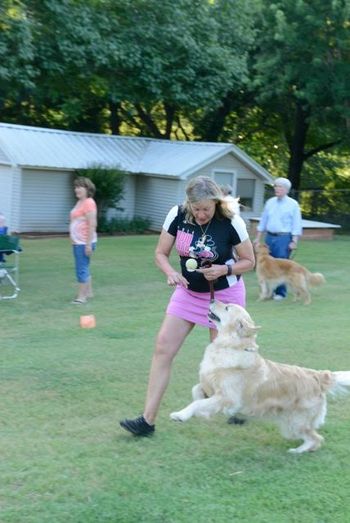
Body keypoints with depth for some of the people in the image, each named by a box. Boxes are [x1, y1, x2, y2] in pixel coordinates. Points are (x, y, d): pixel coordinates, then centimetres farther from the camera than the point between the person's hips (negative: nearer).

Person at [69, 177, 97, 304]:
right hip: (77, 242, 10)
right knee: (83, 268, 16)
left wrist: (88, 244, -22)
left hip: (84, 243, -10)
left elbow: (92, 225, -20)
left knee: (81, 269, -7)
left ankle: (81, 296, -3)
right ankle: (88, 292, 26)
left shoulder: (88, 203, -15)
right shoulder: (80, 202, 15)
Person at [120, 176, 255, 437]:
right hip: (188, 291, 3)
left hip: (224, 294, -3)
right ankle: (148, 420, -1)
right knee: (163, 348, -5)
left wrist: (225, 270, -26)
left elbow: (249, 261, -8)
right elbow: (161, 253, -3)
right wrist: (171, 273, -23)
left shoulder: (231, 222, -21)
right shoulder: (177, 215, -14)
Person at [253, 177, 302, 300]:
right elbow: (263, 221, 16)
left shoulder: (293, 204, -1)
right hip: (269, 237, 5)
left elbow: (296, 225, -4)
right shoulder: (269, 202, 12)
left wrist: (294, 241, -12)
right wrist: (258, 238, 12)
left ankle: (280, 292, 3)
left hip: (284, 238, -5)